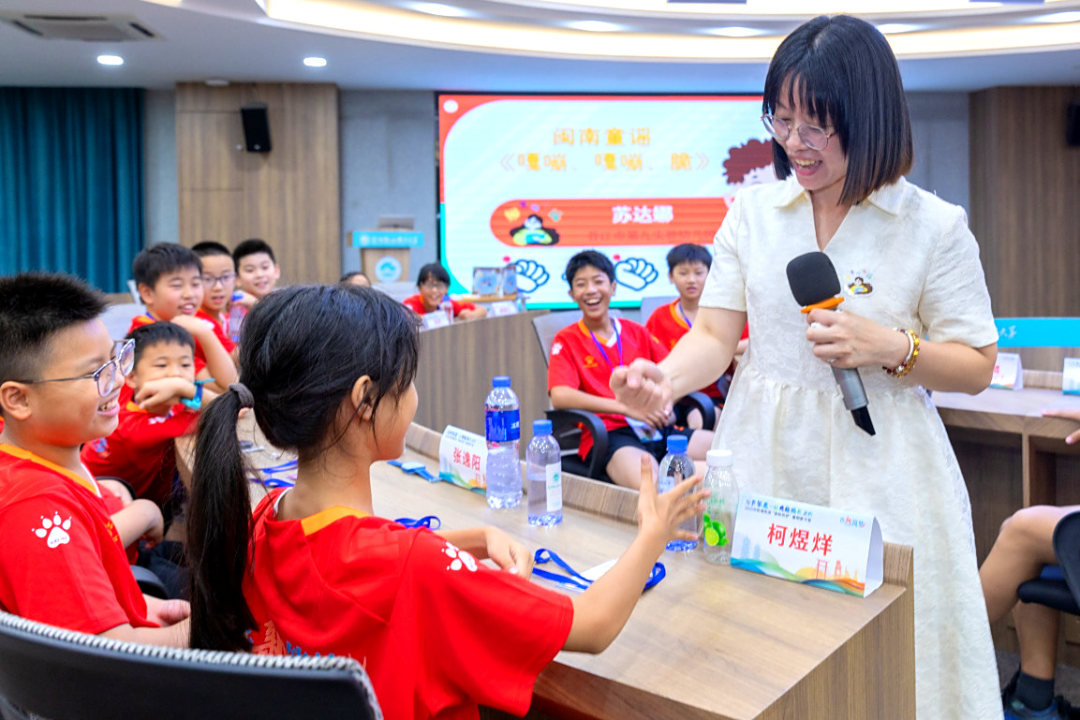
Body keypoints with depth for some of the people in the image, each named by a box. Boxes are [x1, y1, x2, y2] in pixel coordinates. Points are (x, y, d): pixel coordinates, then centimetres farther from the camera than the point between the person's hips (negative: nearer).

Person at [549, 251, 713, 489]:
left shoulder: (637, 332, 20)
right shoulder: (567, 341, 7)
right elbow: (560, 397, -9)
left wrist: (666, 405, -5)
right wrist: (626, 407, -17)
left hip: (657, 429, 5)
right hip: (610, 434, -5)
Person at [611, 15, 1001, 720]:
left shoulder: (935, 226, -3)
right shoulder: (753, 211, 4)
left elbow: (977, 368, 1)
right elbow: (715, 335, 0)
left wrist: (889, 349, -17)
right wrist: (664, 377, -21)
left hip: (876, 473, -2)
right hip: (764, 463, 2)